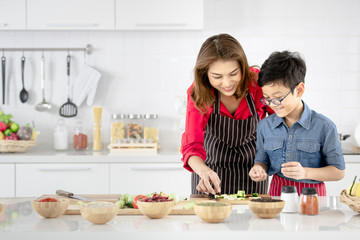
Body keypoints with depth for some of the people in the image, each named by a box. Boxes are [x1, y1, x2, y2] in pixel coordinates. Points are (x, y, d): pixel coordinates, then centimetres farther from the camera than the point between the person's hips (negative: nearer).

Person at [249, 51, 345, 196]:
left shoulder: (324, 127, -5)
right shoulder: (265, 126, 7)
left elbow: (339, 171, -2)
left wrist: (305, 172, -16)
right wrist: (259, 169, -6)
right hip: (276, 193, 3)